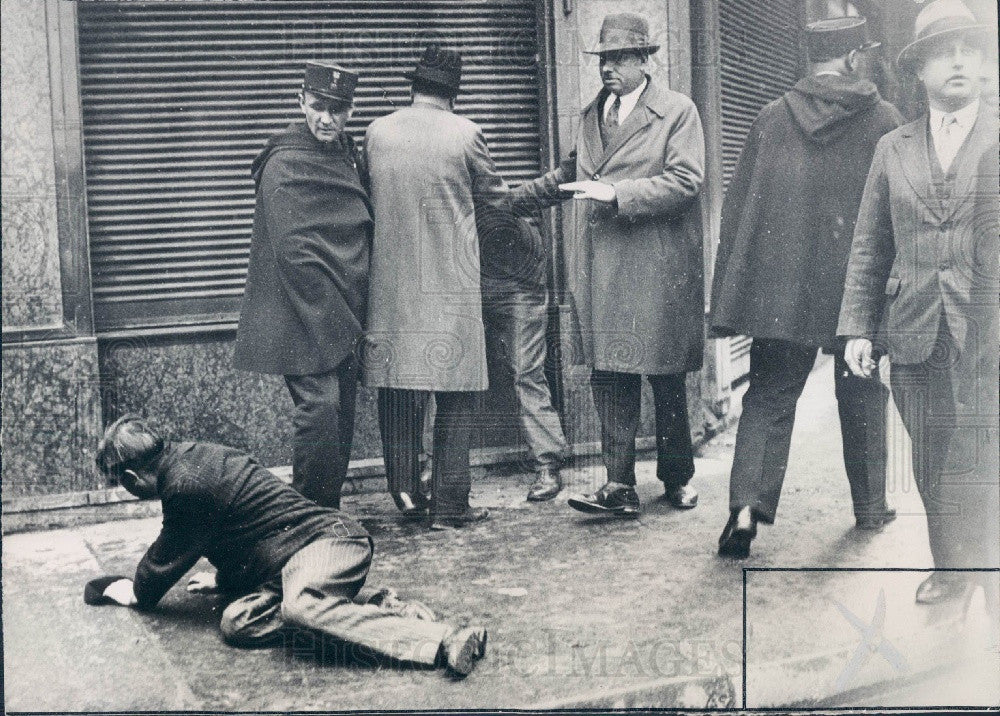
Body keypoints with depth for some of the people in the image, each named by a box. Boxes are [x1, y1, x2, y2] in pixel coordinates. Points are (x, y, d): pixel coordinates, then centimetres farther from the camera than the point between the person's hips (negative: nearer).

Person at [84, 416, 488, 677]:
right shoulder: (187, 457, 19)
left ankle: (444, 642, -44)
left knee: (300, 607, -37)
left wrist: (136, 592, 22)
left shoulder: (186, 485, -12)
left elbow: (167, 560, 3)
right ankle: (380, 608, -5)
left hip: (324, 540, -10)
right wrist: (223, 579, 46)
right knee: (238, 623, -6)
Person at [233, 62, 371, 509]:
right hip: (304, 319, -8)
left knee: (342, 414, 11)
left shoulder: (346, 155, 15)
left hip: (341, 316, 9)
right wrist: (335, 313, -17)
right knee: (320, 405, -16)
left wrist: (355, 312, 15)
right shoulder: (284, 164, -11)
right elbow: (293, 248, -17)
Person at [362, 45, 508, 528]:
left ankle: (405, 488, 12)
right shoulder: (464, 134, -6)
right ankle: (449, 505, 6)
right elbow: (496, 196, 8)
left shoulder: (376, 132, 3)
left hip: (390, 284, 3)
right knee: (455, 396, 3)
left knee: (398, 387, 12)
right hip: (449, 285, -3)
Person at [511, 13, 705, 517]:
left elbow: (685, 181, -11)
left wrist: (617, 193, -18)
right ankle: (620, 486, 4)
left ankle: (677, 477, 22)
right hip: (599, 271, 5)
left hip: (657, 271, -5)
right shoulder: (591, 114, 18)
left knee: (666, 379, 6)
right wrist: (513, 200, 27)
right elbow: (569, 174, 30)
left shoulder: (677, 111, -1)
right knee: (608, 376, 0)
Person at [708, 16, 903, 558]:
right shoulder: (883, 120, -2)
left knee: (768, 397, 5)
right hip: (856, 288, -1)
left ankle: (747, 506, -10)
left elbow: (737, 206, 4)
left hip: (778, 290, 1)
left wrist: (728, 299, 9)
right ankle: (870, 507, 26)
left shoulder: (771, 118, 3)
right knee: (861, 399, 14)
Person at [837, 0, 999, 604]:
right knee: (932, 469, 10)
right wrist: (857, 327, 4)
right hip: (914, 333, 3)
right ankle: (950, 568, 27)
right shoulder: (894, 148, 11)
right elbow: (869, 247, 12)